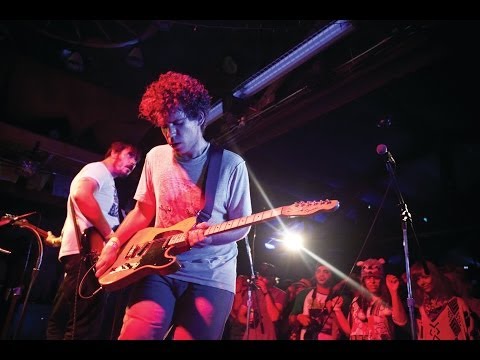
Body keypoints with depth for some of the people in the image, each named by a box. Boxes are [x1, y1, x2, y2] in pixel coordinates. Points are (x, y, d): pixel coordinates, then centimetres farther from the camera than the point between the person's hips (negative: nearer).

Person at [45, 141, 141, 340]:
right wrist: (111, 236, -21)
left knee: (61, 323, 14)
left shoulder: (107, 180, 29)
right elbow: (81, 195, -23)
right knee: (84, 327, -14)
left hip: (88, 252, 11)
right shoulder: (98, 169, 0)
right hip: (87, 250, -11)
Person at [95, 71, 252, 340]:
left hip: (211, 277, -2)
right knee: (135, 335, -14)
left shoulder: (231, 165, -6)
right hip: (159, 270, 3)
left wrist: (211, 236, -22)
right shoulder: (156, 157, 6)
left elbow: (243, 225, -3)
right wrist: (114, 244, 5)